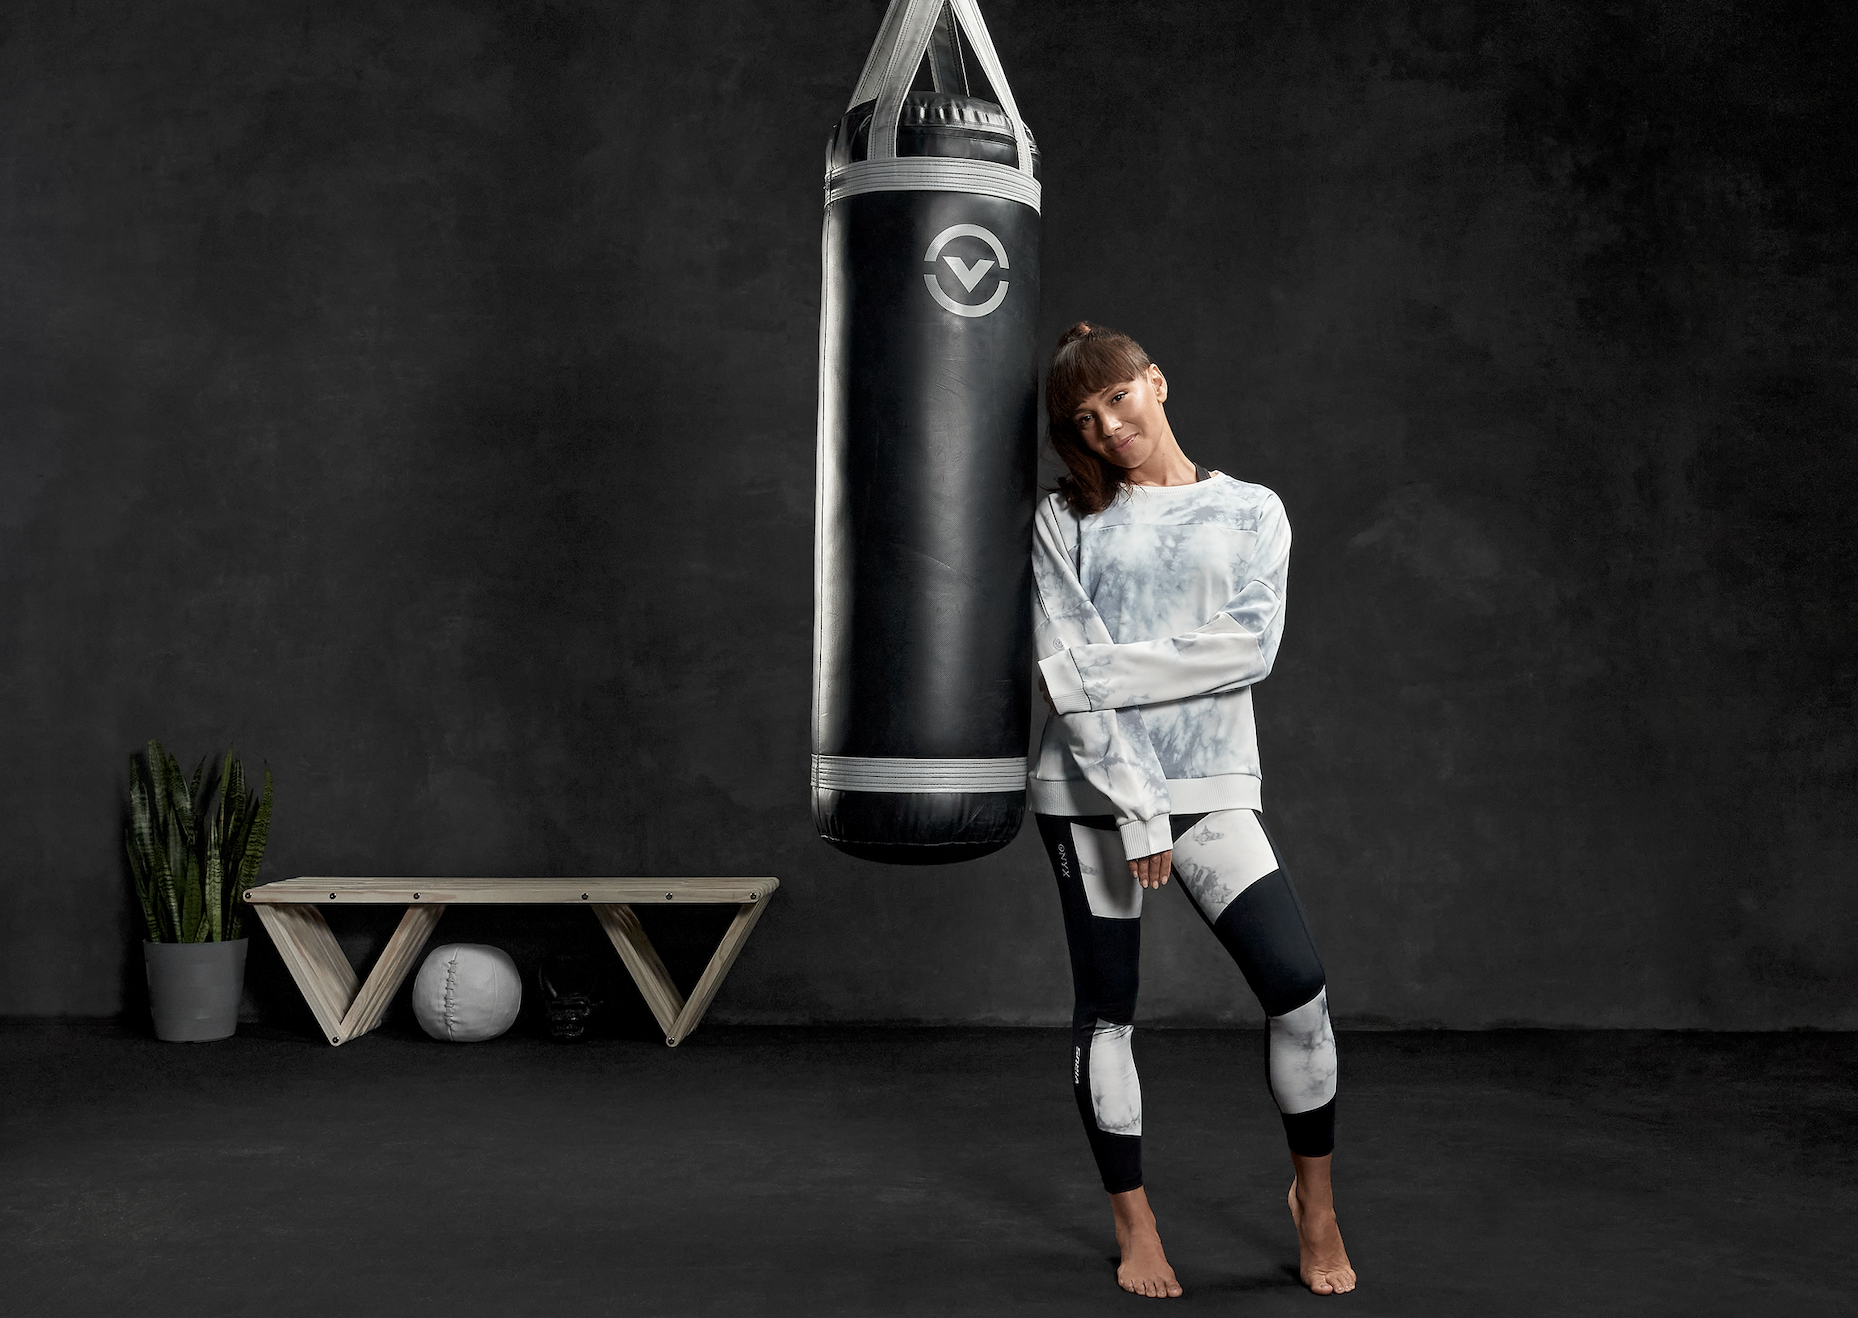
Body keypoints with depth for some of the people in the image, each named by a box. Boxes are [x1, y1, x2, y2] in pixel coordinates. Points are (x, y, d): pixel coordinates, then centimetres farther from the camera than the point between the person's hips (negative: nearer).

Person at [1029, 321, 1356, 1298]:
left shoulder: (1250, 511, 6)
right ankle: (1134, 1224, 22)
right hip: (1090, 790, 0)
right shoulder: (1066, 520, 3)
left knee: (1299, 987, -9)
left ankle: (1314, 1198, 14)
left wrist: (1104, 668, -15)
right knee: (1107, 1010, 5)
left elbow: (1248, 648, -9)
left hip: (1212, 790, 0)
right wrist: (1137, 809, -15)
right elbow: (1064, 674, -7)